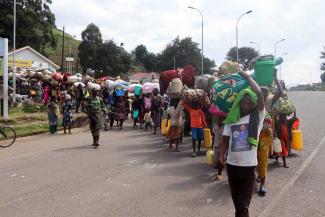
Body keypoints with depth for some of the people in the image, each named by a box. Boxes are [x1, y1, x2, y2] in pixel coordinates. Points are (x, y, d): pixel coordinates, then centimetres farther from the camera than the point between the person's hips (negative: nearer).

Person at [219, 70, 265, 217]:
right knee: (237, 203, 20)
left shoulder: (258, 117, -5)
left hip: (249, 167, -3)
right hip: (232, 165, 4)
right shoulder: (231, 118, 4)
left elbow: (259, 93, -17)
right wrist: (222, 155, -10)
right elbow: (225, 139, 6)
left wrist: (246, 76, -6)